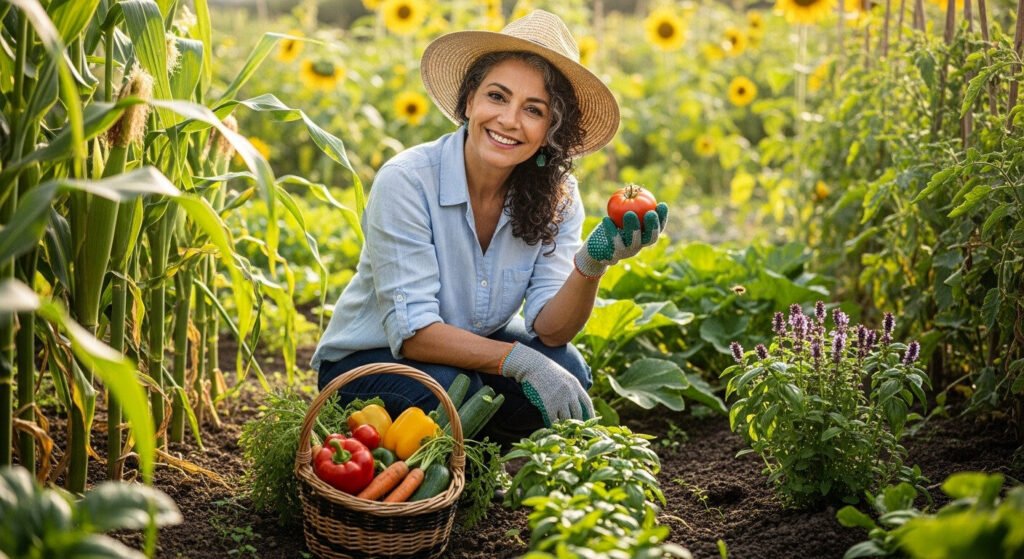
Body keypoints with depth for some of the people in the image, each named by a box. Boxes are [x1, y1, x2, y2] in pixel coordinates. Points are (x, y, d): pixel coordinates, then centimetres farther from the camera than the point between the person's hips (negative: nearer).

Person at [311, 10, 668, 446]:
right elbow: (412, 332, -29)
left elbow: (550, 328, -19)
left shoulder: (557, 197, -11)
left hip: (474, 350, 4)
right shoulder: (406, 181, -25)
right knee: (453, 391, -35)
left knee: (566, 372, -25)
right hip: (368, 361, -4)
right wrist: (520, 360, -41)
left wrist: (590, 266, -39)